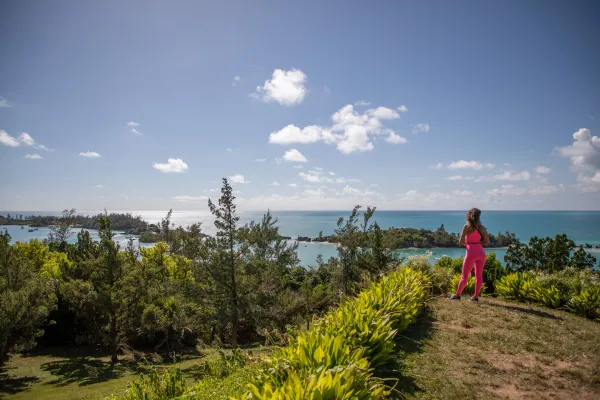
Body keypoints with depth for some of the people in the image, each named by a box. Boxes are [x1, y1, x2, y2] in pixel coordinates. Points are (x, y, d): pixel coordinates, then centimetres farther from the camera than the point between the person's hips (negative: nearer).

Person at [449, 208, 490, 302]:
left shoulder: (467, 226, -6)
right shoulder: (481, 227, 9)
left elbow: (461, 241, -10)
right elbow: (487, 242, 11)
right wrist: (477, 243, 9)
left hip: (471, 252, -5)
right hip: (481, 252, 5)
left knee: (464, 276, 3)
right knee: (479, 275, 11)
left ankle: (457, 294, 8)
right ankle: (476, 296, 16)